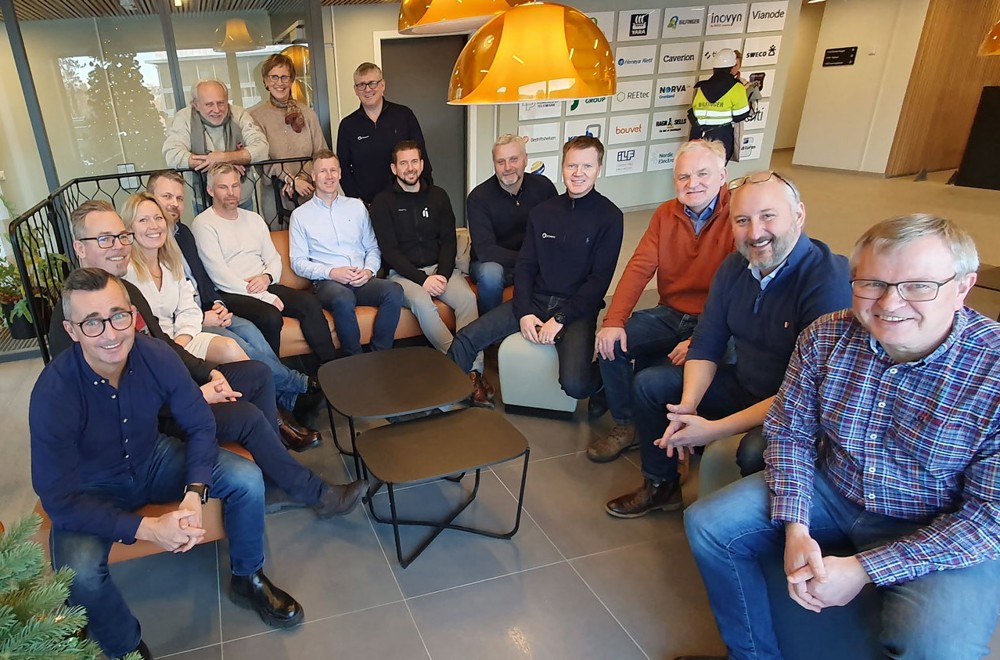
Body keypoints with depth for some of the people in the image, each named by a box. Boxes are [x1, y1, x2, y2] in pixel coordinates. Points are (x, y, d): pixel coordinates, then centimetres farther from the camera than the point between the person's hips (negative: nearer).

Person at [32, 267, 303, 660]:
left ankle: (247, 580, 13)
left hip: (153, 459, 3)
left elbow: (200, 425, -9)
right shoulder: (53, 393, -30)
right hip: (90, 491, -3)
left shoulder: (157, 356, -22)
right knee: (79, 573, -30)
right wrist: (148, 529, -32)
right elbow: (60, 500, -25)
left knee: (247, 479, -14)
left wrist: (194, 494, -24)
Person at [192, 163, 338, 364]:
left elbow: (274, 258, 18)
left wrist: (267, 277, -8)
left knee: (309, 302, -19)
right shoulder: (203, 224, -2)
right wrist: (266, 297, -17)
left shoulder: (254, 219, 20)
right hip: (230, 294, -6)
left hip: (265, 287, 6)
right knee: (270, 316, -34)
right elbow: (219, 275, -12)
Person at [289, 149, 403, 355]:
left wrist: (368, 270, -4)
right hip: (327, 282, -3)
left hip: (362, 280, 3)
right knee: (343, 299, -39)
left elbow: (373, 248, 18)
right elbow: (298, 262, 5)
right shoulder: (300, 215, 11)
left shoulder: (357, 206, 20)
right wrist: (331, 272, -11)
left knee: (394, 290, -30)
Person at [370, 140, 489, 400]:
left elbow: (449, 240, 7)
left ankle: (474, 370, -29)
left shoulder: (438, 196, 12)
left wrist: (443, 274, -11)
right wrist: (422, 279, -16)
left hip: (439, 267, 3)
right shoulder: (383, 202, 2)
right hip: (403, 273, -2)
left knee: (468, 298, -28)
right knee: (422, 303, -35)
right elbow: (389, 251, -5)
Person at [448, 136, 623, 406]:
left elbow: (600, 279, -8)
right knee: (465, 340, -11)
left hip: (577, 308, -4)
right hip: (535, 300, 4)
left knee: (575, 384, -27)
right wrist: (524, 312, -7)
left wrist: (560, 318, -15)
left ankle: (600, 381, 8)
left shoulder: (609, 217, -4)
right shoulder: (542, 212, 9)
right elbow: (525, 265, 7)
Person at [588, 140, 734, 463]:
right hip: (670, 314, 6)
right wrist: (614, 321, -16)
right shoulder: (665, 214, 6)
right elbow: (639, 268, -3)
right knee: (612, 342, -16)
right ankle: (625, 424, 4)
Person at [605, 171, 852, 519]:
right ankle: (661, 486, 22)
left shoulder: (831, 282, -28)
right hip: (743, 383, 8)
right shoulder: (735, 266, -4)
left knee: (756, 450, -36)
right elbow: (705, 347, 1)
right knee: (649, 383, 5)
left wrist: (714, 430, -30)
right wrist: (687, 406, -17)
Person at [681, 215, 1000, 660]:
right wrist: (795, 528, -16)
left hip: (944, 535, -3)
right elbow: (790, 431, -2)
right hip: (831, 492, 4)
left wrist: (864, 569, -23)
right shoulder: (824, 338, -11)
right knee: (707, 524, -3)